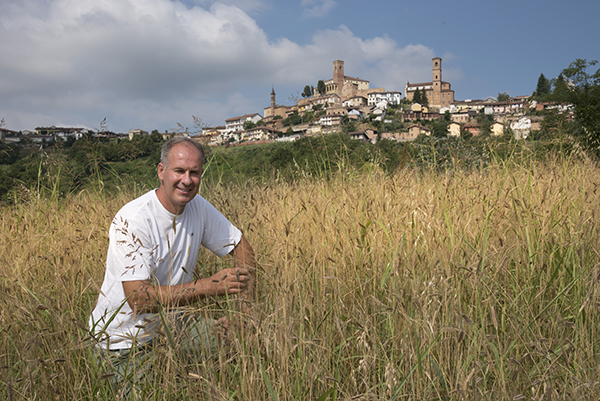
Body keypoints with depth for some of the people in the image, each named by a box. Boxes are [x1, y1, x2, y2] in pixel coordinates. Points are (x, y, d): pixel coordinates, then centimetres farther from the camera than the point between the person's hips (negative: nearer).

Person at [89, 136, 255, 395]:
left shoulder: (198, 207, -4)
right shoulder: (132, 221, -24)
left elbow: (242, 247, 7)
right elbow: (138, 298, -30)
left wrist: (249, 304, -8)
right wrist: (212, 285, -33)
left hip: (170, 324, 6)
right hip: (124, 342, -6)